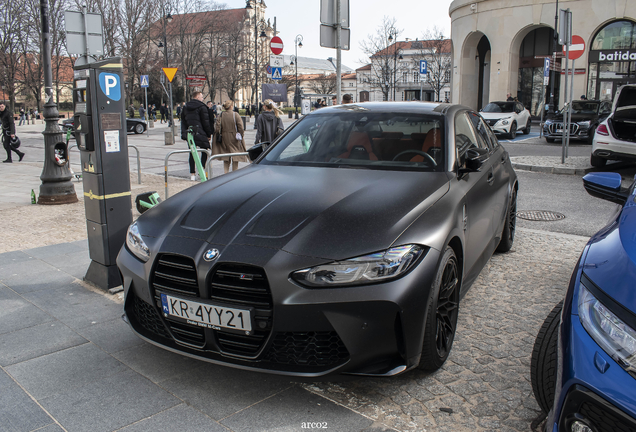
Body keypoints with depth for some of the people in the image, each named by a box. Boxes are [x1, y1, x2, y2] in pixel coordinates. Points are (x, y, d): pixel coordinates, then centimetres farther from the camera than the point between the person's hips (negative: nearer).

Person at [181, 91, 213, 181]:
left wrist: (184, 133, 16)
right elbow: (206, 122, -8)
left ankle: (192, 174, 8)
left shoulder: (185, 107, 14)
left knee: (192, 153, 8)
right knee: (204, 150, 8)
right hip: (200, 133, -6)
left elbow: (183, 121, 15)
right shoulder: (202, 107, -6)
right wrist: (209, 134, -1)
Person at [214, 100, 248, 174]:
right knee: (235, 158, 6)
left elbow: (218, 129, -5)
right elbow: (240, 127, -12)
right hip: (234, 139, -3)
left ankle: (226, 173, 11)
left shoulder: (221, 115, -1)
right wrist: (242, 135, 0)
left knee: (226, 159, 12)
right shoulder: (236, 115, -10)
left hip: (224, 138, 3)